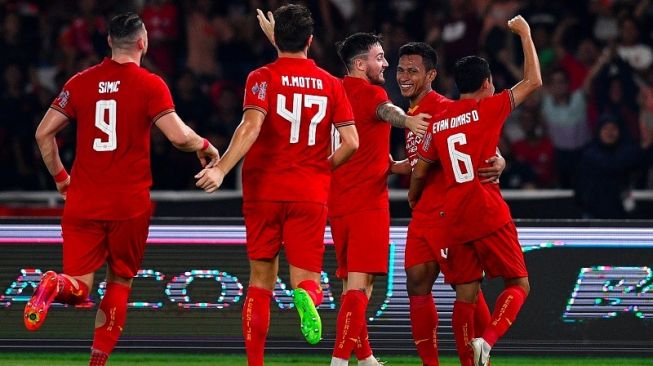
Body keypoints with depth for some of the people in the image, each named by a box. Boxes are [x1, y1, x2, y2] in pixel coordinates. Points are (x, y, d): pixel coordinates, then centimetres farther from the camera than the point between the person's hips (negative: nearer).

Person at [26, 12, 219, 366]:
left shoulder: (81, 82, 5)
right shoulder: (150, 85, -6)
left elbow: (44, 131, 5)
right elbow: (178, 135, -15)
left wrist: (59, 176, 18)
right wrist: (205, 146, 6)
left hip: (82, 203, 2)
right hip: (130, 204, -2)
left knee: (80, 287, 1)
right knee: (120, 283, 16)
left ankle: (55, 285, -34)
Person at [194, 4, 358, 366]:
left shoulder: (262, 78, -2)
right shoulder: (331, 84, 6)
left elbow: (251, 127, -19)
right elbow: (350, 142, 0)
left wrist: (221, 169, -24)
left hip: (264, 191, -1)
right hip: (310, 196, 1)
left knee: (261, 280, 11)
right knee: (305, 278, 2)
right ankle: (307, 296, -36)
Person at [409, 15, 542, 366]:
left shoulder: (438, 121, 11)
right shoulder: (488, 108, -3)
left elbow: (420, 171, 17)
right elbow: (533, 81, 1)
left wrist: (413, 199, 38)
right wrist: (525, 35, 11)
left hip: (453, 218, 5)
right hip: (489, 213, -5)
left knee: (466, 294, 8)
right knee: (518, 284, 2)